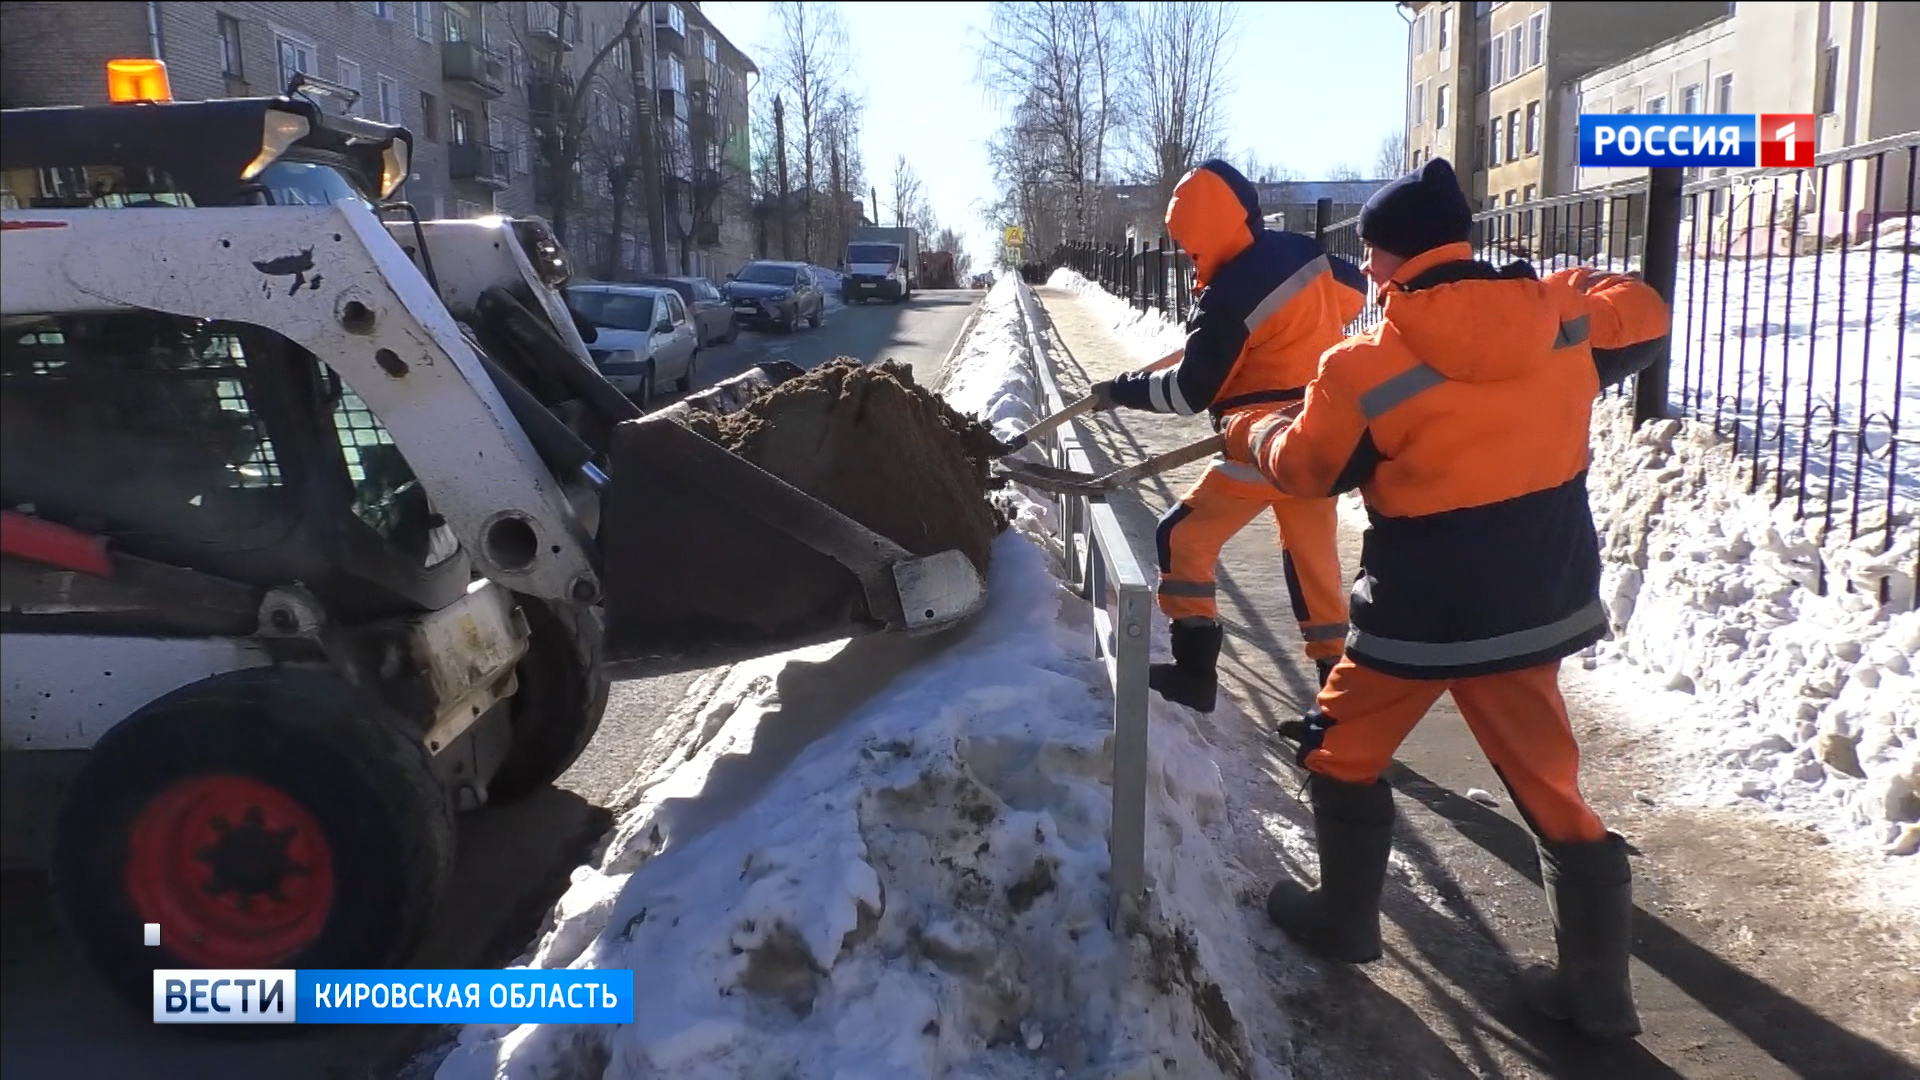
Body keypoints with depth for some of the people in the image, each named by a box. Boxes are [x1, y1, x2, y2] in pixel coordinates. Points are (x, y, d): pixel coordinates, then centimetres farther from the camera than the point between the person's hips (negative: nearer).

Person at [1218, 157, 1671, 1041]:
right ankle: (1599, 988, 21)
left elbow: (1306, 468, 0)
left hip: (1422, 612, -4)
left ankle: (1345, 920, 32)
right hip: (1536, 602, 5)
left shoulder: (1365, 364, -14)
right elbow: (1646, 322, 16)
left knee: (1342, 753, 19)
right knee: (1549, 786, 16)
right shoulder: (1558, 312, -4)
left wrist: (1251, 434, 20)